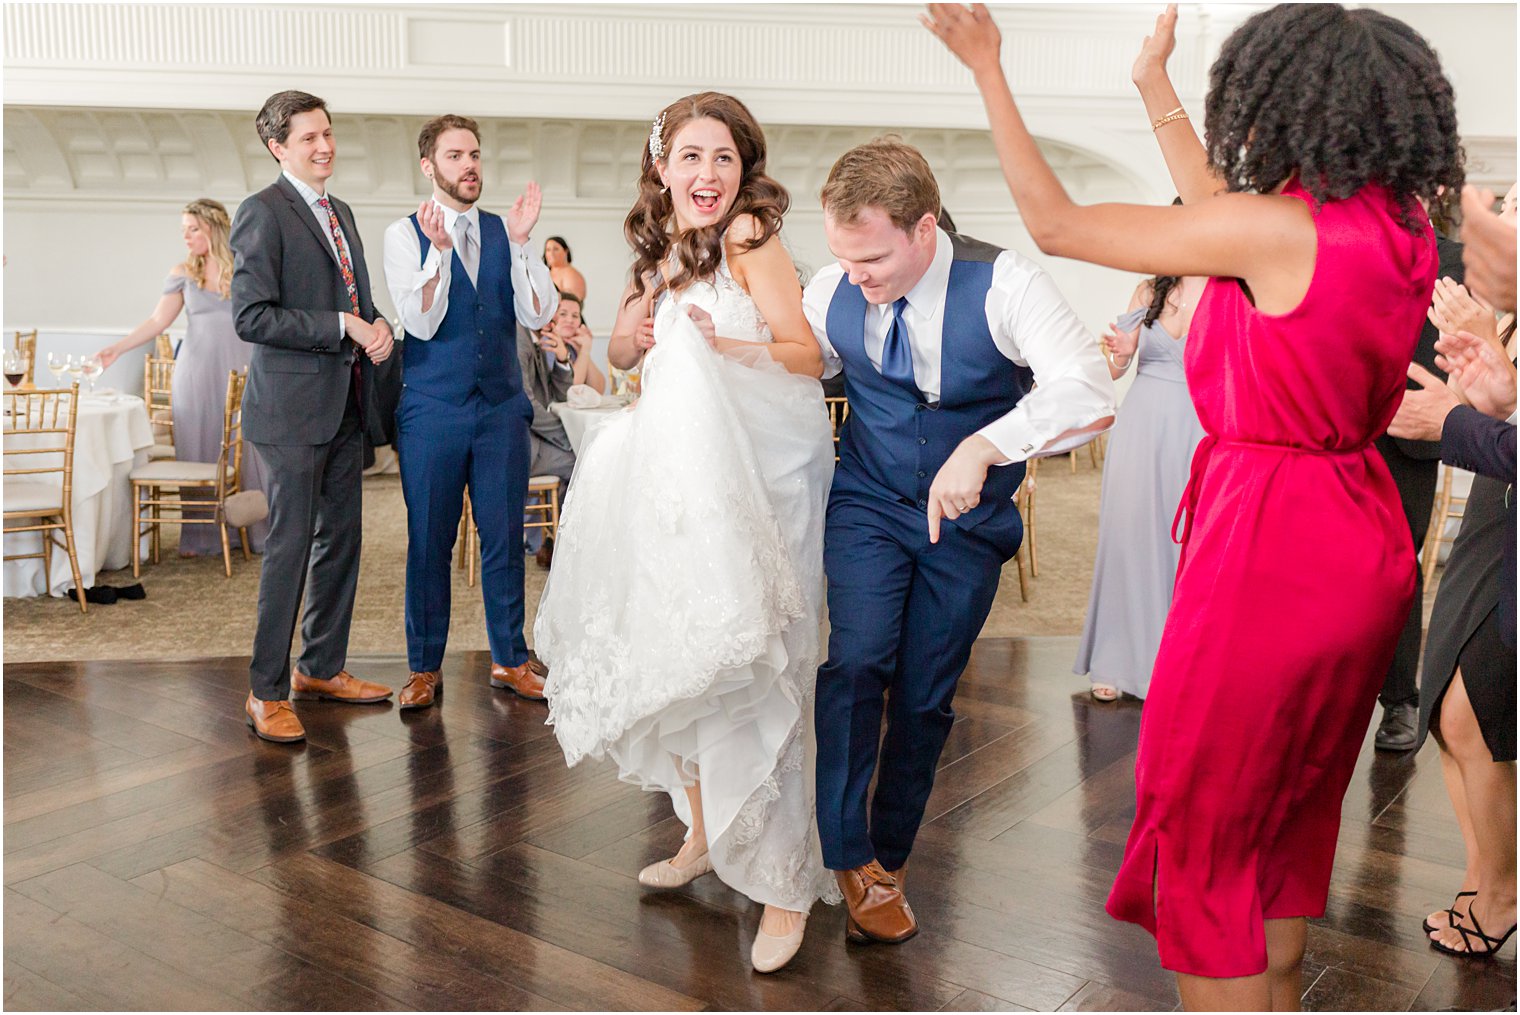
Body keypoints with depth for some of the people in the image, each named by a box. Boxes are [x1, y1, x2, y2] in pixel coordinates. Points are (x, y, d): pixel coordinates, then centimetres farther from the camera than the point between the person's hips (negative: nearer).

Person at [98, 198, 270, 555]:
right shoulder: (182, 274, 5)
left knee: (248, 446, -2)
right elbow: (158, 321, 1)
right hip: (197, 368, 1)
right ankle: (202, 536, 8)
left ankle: (260, 529, 8)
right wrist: (118, 348, -10)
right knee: (199, 449, 1)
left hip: (240, 366, -1)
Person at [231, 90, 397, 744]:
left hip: (346, 406, 8)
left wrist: (378, 327, 2)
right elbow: (251, 317, -16)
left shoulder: (340, 213, 17)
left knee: (341, 539, 12)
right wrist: (343, 328, -18)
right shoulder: (262, 213, -8)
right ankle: (267, 691, 6)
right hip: (293, 406, -8)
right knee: (291, 544, -5)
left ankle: (321, 667, 26)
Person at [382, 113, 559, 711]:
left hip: (502, 405, 3)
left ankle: (510, 660, 23)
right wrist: (439, 249, -24)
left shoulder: (504, 232, 7)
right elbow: (421, 324, -12)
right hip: (432, 409, -2)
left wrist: (520, 242, -16)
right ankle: (424, 667, 20)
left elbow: (538, 315, -4)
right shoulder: (405, 235, -1)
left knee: (504, 538, 8)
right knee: (429, 542, 6)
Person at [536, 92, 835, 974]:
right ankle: (706, 835, 30)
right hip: (682, 477, 8)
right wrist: (633, 330, 2)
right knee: (679, 656, 12)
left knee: (754, 666, -8)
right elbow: (620, 355, 24)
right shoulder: (663, 251, 15)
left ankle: (787, 883, 2)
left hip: (762, 475, -8)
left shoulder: (750, 237, -7)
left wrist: (729, 348, -27)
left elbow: (809, 355, -12)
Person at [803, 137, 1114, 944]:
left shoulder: (1001, 285, -22)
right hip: (869, 505, 1)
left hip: (968, 518, -1)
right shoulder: (832, 294, -10)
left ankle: (888, 860, 28)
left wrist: (984, 446, -46)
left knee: (925, 697, 7)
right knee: (856, 663, -19)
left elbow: (1088, 390, -34)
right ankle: (848, 859, 0)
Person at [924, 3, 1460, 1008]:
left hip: (1270, 549, -9)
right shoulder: (1402, 227, 2)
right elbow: (1222, 210, 17)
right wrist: (1154, 83, 26)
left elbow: (1055, 223, -14)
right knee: (1290, 811, 27)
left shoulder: (1278, 229, -21)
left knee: (1202, 830, 10)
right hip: (1364, 546, 9)